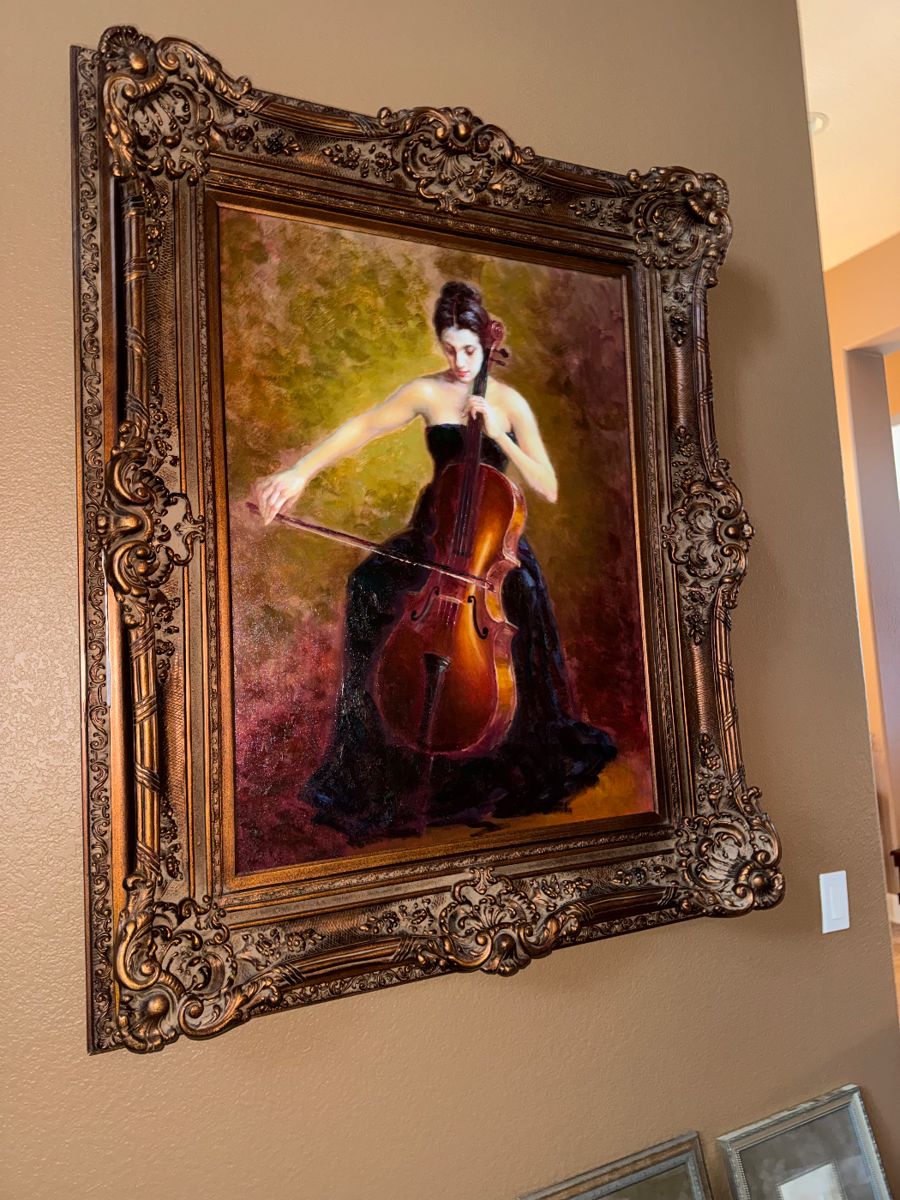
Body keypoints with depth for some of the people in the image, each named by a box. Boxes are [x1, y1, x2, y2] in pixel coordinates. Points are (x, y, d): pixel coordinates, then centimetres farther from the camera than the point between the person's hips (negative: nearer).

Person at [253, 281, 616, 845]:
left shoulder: (511, 402, -3)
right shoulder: (426, 391, -1)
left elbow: (549, 488, -9)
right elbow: (362, 428, -13)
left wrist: (499, 434, -19)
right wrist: (300, 472, -27)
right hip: (436, 528, 1)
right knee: (371, 585, -20)